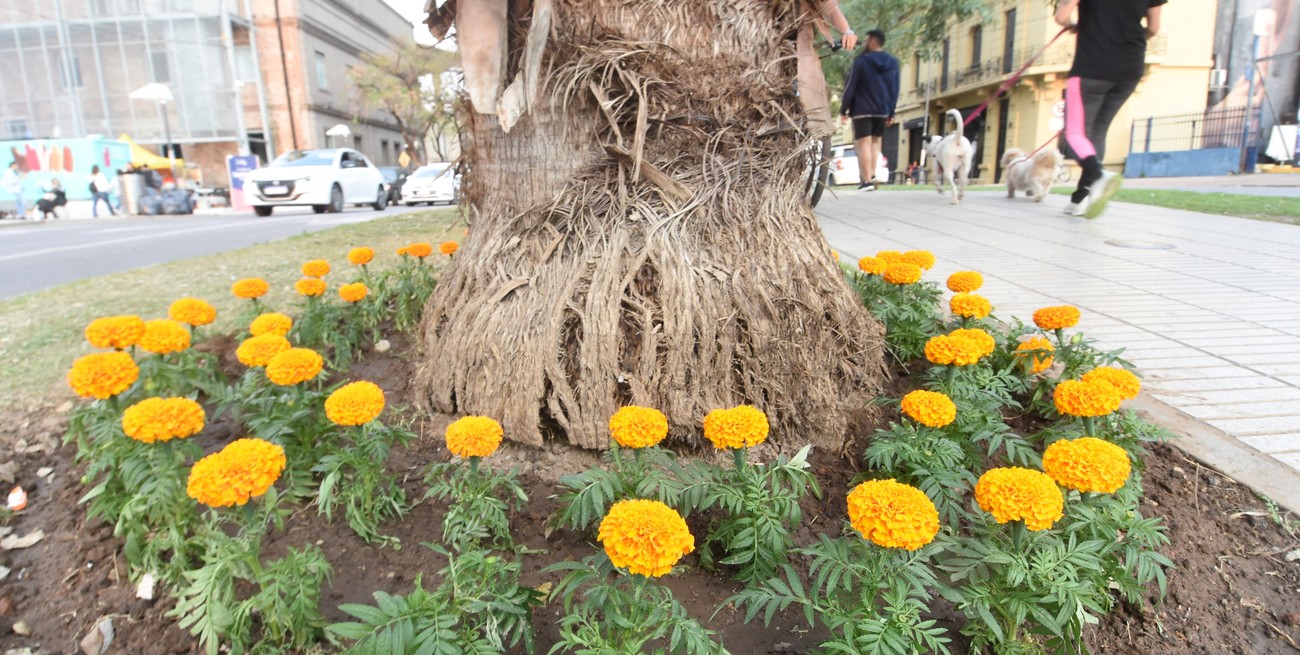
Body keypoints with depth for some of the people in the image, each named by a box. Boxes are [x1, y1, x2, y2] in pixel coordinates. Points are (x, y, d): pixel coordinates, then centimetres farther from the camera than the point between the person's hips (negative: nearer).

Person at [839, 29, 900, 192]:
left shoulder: (861, 61, -7)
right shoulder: (893, 63, 10)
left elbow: (850, 87, -9)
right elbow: (895, 90, 12)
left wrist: (843, 109, -3)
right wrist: (891, 113, 18)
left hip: (862, 110, -5)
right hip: (882, 110, 5)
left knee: (864, 144, -6)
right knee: (875, 142, 19)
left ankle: (867, 180, -13)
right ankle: (872, 176, 12)